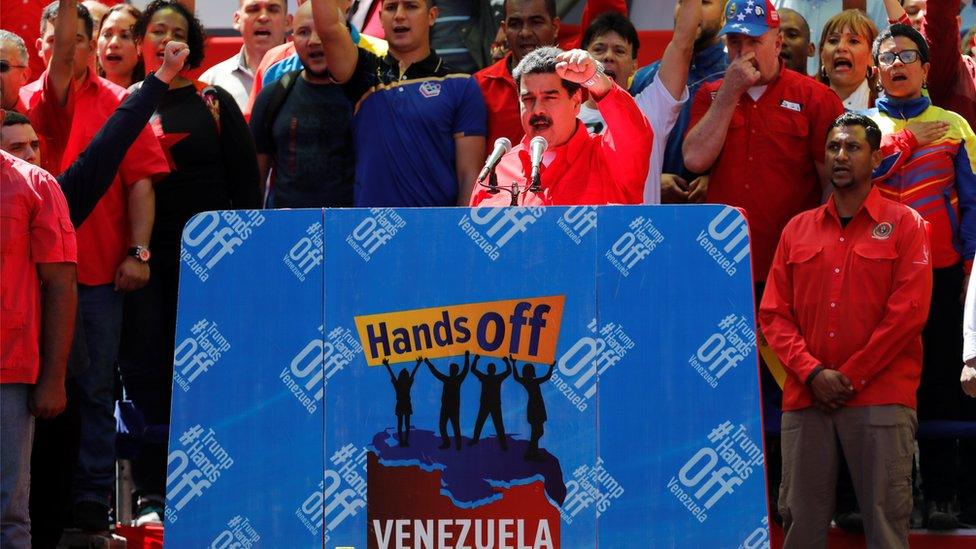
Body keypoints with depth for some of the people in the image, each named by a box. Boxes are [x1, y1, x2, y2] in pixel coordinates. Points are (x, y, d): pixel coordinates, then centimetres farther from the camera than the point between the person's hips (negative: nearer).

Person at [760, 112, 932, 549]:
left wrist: (850, 377, -7)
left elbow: (908, 312, -3)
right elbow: (774, 313, 10)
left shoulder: (904, 225, 6)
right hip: (805, 399, 3)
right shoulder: (798, 230, 16)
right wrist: (813, 373, -6)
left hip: (880, 398, -3)